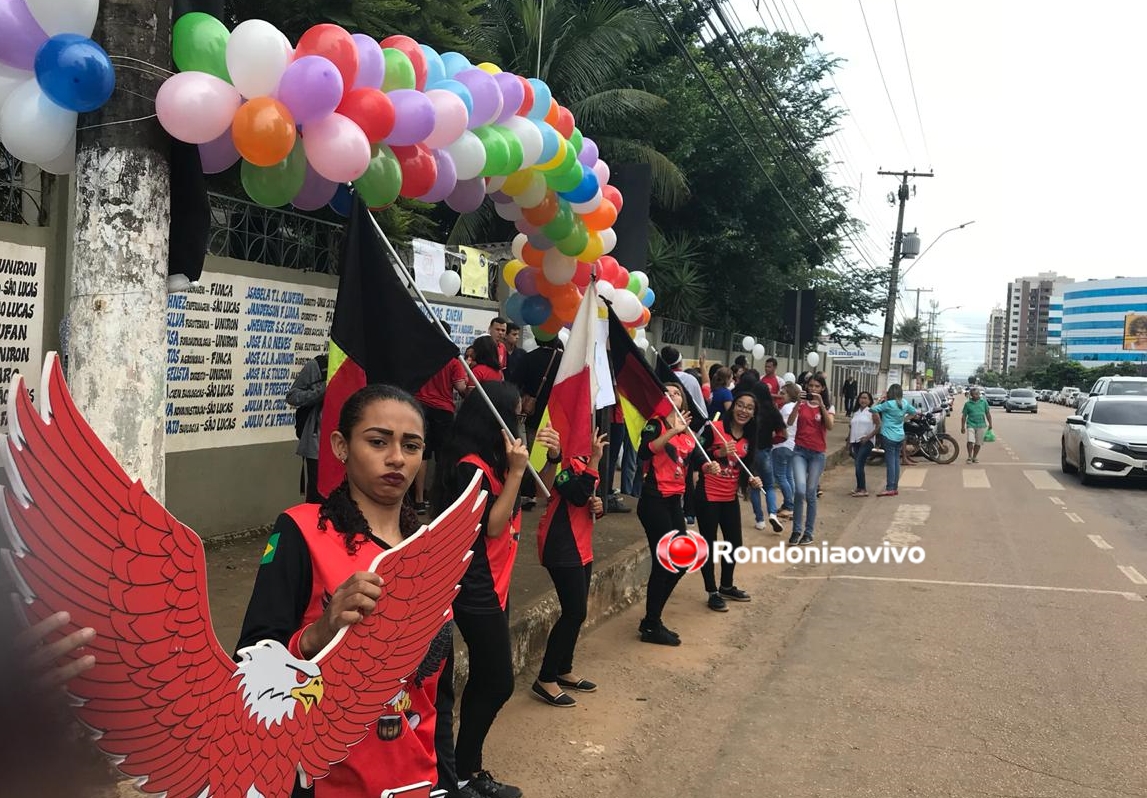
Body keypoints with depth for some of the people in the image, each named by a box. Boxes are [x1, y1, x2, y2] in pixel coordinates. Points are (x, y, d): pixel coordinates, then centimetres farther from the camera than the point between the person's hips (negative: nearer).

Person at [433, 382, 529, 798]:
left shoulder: (491, 461, 10)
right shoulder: (470, 468, -20)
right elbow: (493, 526, -22)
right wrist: (515, 471, -24)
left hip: (492, 586, 10)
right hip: (477, 591, -10)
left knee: (484, 680, 15)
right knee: (498, 682, -2)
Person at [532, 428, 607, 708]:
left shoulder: (583, 459, 13)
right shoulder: (561, 456, -15)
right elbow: (578, 495, -26)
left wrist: (599, 506, -1)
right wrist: (594, 461, -27)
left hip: (582, 545, 9)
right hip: (561, 546, -9)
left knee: (576, 611, 14)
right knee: (575, 612, -8)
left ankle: (564, 670, 28)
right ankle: (545, 679, 2)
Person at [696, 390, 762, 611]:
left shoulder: (749, 437, 6)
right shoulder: (714, 428, -14)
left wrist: (753, 480, -6)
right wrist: (719, 452, -26)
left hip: (730, 497, 7)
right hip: (708, 496, -7)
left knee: (735, 543, 16)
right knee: (709, 545, 2)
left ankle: (727, 586, 37)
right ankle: (712, 593, 15)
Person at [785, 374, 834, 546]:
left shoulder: (828, 407, 4)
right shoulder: (802, 404, 5)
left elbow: (830, 426, -14)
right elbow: (790, 422, -11)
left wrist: (821, 404, -21)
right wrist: (798, 403, -21)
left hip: (817, 453, 0)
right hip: (800, 451, 0)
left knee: (811, 494, 4)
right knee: (800, 490, -16)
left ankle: (808, 533, 15)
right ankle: (796, 530, -1)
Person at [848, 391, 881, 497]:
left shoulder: (872, 412, -1)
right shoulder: (856, 413, 17)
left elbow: (878, 427, -9)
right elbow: (851, 428, 20)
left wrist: (867, 437, -15)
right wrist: (849, 443, 15)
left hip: (866, 442, -6)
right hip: (856, 441, 6)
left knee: (859, 464, -16)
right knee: (858, 465, 8)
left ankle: (863, 489, -14)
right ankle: (859, 488, 14)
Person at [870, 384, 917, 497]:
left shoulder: (888, 404, -16)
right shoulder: (905, 403, 4)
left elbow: (874, 409, -14)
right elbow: (914, 412, 20)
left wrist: (882, 401, -2)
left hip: (889, 437, -6)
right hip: (900, 437, 6)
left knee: (890, 462, -6)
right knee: (896, 461, 11)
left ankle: (890, 488, -7)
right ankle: (895, 487, 15)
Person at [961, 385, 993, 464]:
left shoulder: (984, 402, 5)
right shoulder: (968, 404, 2)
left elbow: (988, 414, 11)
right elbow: (964, 416, 6)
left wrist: (990, 424, 9)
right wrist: (962, 427, 3)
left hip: (981, 425, 1)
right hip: (971, 425, -1)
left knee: (978, 443, 7)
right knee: (970, 441, -15)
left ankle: (975, 457, 21)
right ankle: (969, 457, -1)